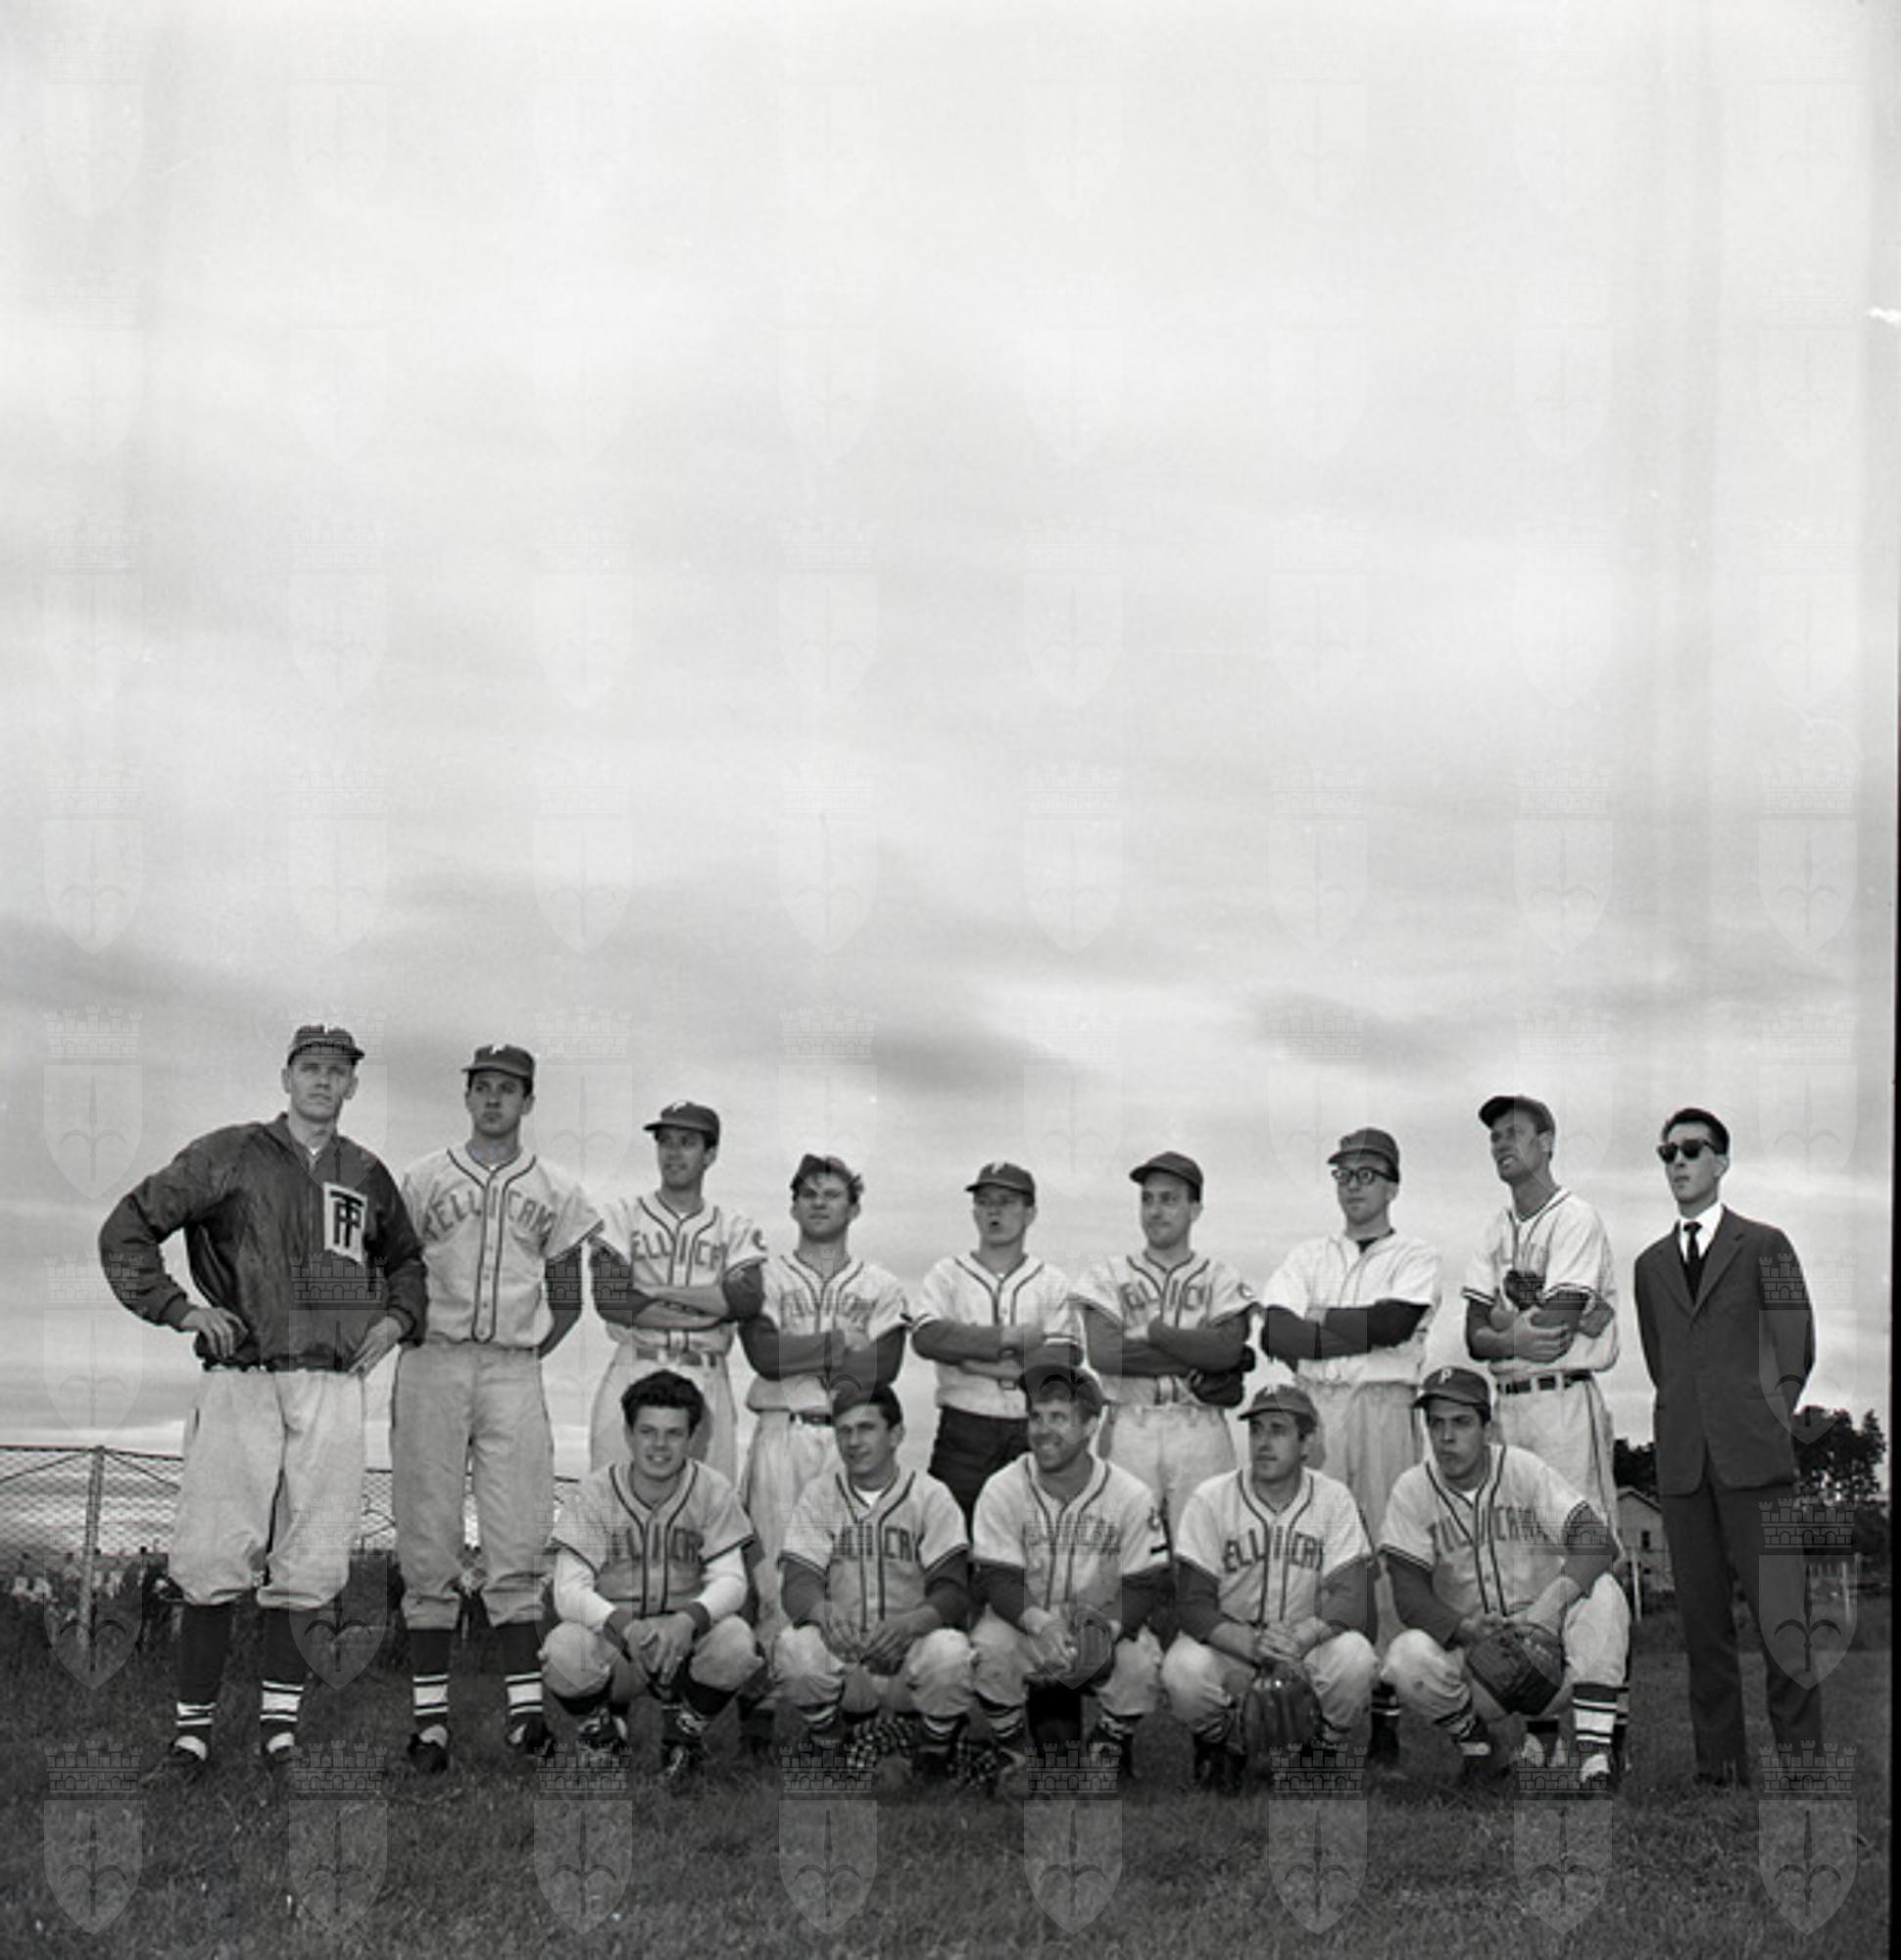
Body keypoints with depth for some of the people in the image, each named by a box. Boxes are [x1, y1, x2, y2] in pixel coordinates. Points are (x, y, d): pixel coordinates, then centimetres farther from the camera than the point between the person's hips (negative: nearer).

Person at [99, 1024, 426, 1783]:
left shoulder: (367, 1177, 16)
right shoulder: (229, 1156, 4)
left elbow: (406, 1259, 32)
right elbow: (126, 1230, 3)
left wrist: (395, 1318, 13)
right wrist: (179, 1307, -8)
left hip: (332, 1387, 3)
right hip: (240, 1384, -3)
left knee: (309, 1563, 2)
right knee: (212, 1560, -8)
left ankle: (281, 1722, 11)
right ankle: (194, 1730, 0)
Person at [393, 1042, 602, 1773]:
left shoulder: (556, 1192, 12)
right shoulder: (422, 1178, 10)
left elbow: (566, 1302, 14)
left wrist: (519, 1356, 3)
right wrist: (413, 1337, -1)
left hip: (515, 1375, 0)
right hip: (432, 1366, 0)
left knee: (517, 1545, -5)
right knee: (428, 1542, -2)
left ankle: (524, 1708, -4)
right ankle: (429, 1715, 0)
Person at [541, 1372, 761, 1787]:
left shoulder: (712, 1491, -5)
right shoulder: (595, 1492, -8)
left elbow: (731, 1581, -12)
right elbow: (569, 1590, -15)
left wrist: (687, 1620, -35)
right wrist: (626, 1627, -36)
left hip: (685, 1643, 1)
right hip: (613, 1644, -1)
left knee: (735, 1640, -31)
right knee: (563, 1648, -33)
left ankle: (683, 1734, 2)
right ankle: (603, 1731, 4)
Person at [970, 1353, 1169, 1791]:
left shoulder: (1131, 1495, -10)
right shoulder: (1002, 1489, -10)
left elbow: (1146, 1584, -9)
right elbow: (995, 1578, -14)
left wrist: (1104, 1629, -30)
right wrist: (1039, 1622, -35)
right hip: (1024, 1621, 0)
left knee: (1142, 1664, -29)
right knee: (990, 1648, -32)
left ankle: (1108, 1753, 4)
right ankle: (1013, 1754, -3)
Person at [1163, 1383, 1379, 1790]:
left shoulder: (1333, 1499, -4)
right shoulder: (1211, 1499, -7)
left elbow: (1351, 1599, -12)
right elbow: (1193, 1603, -12)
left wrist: (1300, 1637, -32)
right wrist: (1251, 1643, -31)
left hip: (1309, 1649, 1)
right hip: (1228, 1646, 0)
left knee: (1355, 1657, -31)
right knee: (1183, 1672, -33)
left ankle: (1325, 1752, -1)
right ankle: (1220, 1747, 3)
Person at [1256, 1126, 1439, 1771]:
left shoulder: (1416, 1258, 12)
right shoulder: (1307, 1258, 19)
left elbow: (1394, 1321, -8)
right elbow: (1276, 1334, 2)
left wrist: (1319, 1321, -1)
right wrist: (1357, 1334, -7)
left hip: (1385, 1410, -2)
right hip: (1313, 1411, 2)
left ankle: (1385, 1715, -3)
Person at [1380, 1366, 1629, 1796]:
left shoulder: (1523, 1469, -5)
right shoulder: (1412, 1491, -3)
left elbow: (1594, 1538, -17)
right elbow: (1409, 1597, -9)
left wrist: (1556, 1598, -35)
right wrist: (1467, 1628, -28)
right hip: (1467, 1646, 0)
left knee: (1602, 1593, -28)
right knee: (1407, 1659, -30)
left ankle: (1596, 1755, -26)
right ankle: (1476, 1742, 0)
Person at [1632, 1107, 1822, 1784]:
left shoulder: (1763, 1246, 7)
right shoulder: (1651, 1264, 18)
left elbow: (1796, 1347, 6)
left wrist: (1767, 1422, 2)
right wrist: (1681, 1423, 12)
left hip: (1751, 1453, -4)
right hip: (1682, 1460, 4)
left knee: (1779, 1611, -8)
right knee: (1701, 1615, 2)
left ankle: (1802, 1755, -3)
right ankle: (1719, 1762, 6)